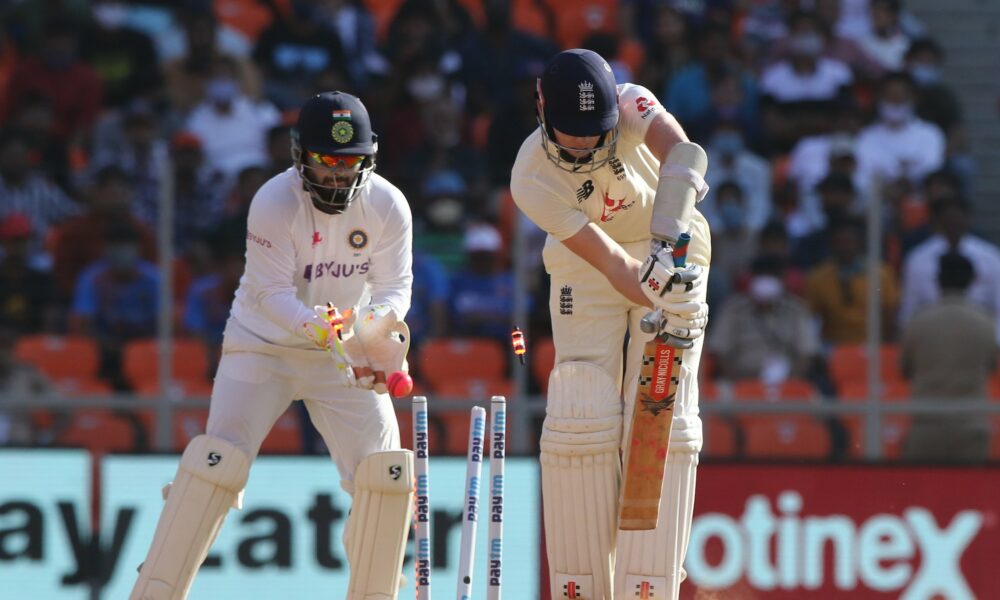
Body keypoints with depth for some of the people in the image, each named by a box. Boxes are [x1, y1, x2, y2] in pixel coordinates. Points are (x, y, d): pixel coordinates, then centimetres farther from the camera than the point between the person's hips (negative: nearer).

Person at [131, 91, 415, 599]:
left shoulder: (388, 207, -10)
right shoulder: (274, 203, -21)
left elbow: (394, 288, -7)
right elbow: (271, 294, -22)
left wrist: (378, 326, -29)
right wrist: (316, 326, -40)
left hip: (344, 353, 3)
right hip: (262, 347, -3)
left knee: (386, 473, -9)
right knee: (218, 460, -19)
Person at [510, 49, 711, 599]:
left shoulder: (629, 106, -25)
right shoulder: (531, 180, -26)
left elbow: (680, 152, -45)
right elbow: (608, 259, -31)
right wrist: (661, 305, -48)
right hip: (587, 270, 0)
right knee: (579, 419, -11)